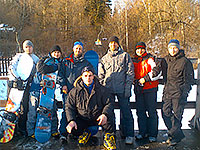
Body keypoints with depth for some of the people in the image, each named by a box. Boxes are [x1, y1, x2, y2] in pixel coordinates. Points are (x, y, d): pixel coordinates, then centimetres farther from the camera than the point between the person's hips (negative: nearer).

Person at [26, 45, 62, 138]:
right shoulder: (44, 60, -6)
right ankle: (31, 131, 14)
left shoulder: (60, 63, 12)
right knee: (33, 111, 1)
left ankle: (54, 130, 18)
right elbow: (42, 69, -27)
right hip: (37, 88, -4)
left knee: (52, 111, 4)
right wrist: (55, 67, -18)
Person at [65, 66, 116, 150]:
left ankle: (109, 136, -3)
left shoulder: (102, 90, 2)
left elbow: (109, 103, -3)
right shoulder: (74, 91, 2)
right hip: (82, 120, 1)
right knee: (71, 129, -25)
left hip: (98, 118, -1)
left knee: (110, 115, -31)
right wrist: (71, 120, -17)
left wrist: (105, 114, -25)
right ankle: (85, 132, 11)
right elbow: (69, 107, 1)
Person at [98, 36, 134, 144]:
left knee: (126, 112, -3)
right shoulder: (104, 58, 17)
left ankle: (128, 135, 5)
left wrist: (127, 87, -7)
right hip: (108, 89, 3)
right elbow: (100, 75, 15)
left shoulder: (125, 56, 8)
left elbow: (130, 72, 2)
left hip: (122, 89, -3)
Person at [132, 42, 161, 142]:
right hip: (138, 89, 5)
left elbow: (156, 71, -10)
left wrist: (145, 78, -15)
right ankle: (143, 132, 19)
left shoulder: (150, 59, 1)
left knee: (151, 111, -3)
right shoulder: (133, 61, 15)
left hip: (150, 88, -5)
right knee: (140, 111, 8)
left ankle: (152, 134, 5)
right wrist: (136, 81, 4)